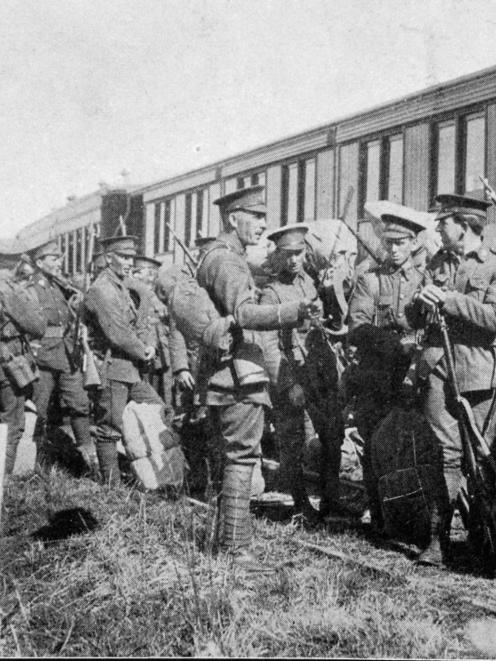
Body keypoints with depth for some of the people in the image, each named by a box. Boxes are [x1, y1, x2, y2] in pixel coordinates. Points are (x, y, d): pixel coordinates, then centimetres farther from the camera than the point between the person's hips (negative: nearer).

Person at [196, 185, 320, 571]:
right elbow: (244, 313, -29)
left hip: (224, 376, 11)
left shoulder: (215, 257, 20)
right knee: (241, 459, -8)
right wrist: (294, 312, -40)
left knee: (232, 459, 15)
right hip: (240, 374, -11)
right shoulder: (225, 260, -13)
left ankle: (219, 542, 23)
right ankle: (236, 551, -5)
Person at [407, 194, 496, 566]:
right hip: (438, 369, 3)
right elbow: (415, 319, 19)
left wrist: (448, 299, -15)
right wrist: (423, 302, -3)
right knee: (447, 454, -1)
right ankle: (439, 539, 0)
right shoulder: (439, 262, 17)